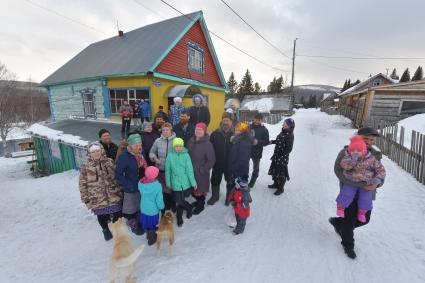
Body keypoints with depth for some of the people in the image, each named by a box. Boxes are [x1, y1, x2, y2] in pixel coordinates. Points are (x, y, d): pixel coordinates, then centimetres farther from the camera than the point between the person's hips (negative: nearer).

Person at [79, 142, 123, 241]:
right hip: (97, 200, -1)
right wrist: (86, 200, -4)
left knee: (117, 214, 14)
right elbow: (83, 185, -4)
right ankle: (106, 230, 48)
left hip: (114, 196, 1)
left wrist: (120, 191, 7)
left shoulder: (110, 162, -4)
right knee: (102, 216, 18)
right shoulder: (85, 167, -10)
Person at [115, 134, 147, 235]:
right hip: (131, 189, -6)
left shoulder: (141, 153, -4)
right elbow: (118, 175, -20)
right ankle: (133, 224, 40)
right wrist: (129, 186, -21)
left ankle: (138, 222, 49)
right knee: (131, 208, 17)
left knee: (141, 206, 25)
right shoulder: (124, 156, -24)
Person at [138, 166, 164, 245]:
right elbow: (159, 200, -21)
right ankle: (151, 239, 40)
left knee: (146, 223, 27)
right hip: (153, 209, -5)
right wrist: (161, 207, -3)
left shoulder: (140, 183, -18)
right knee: (152, 225, 19)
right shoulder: (157, 186, -31)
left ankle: (148, 235, 51)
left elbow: (141, 193, 1)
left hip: (143, 208, 5)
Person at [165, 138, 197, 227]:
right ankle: (189, 207, 33)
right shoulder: (170, 156, -8)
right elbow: (167, 170, 1)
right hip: (175, 182, 0)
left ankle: (179, 217, 38)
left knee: (181, 201, 11)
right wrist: (168, 182, 6)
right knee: (180, 201, 1)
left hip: (185, 182, 0)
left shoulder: (186, 155, -10)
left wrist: (193, 182, -5)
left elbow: (189, 170, -8)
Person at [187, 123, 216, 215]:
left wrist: (203, 170, -16)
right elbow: (188, 154, 13)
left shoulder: (207, 144, -18)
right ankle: (199, 201, 46)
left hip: (201, 172, -6)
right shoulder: (191, 141, 1)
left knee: (201, 189, 9)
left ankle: (200, 205, 36)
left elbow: (211, 160, -17)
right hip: (191, 171, 6)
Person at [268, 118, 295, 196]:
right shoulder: (283, 132, 5)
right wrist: (273, 141, 10)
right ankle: (276, 184, 41)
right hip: (276, 155, 9)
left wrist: (282, 155, -24)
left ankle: (280, 188, 24)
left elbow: (289, 148, -22)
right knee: (275, 170, 21)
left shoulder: (289, 135, -20)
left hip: (283, 157, -9)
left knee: (281, 172, 6)